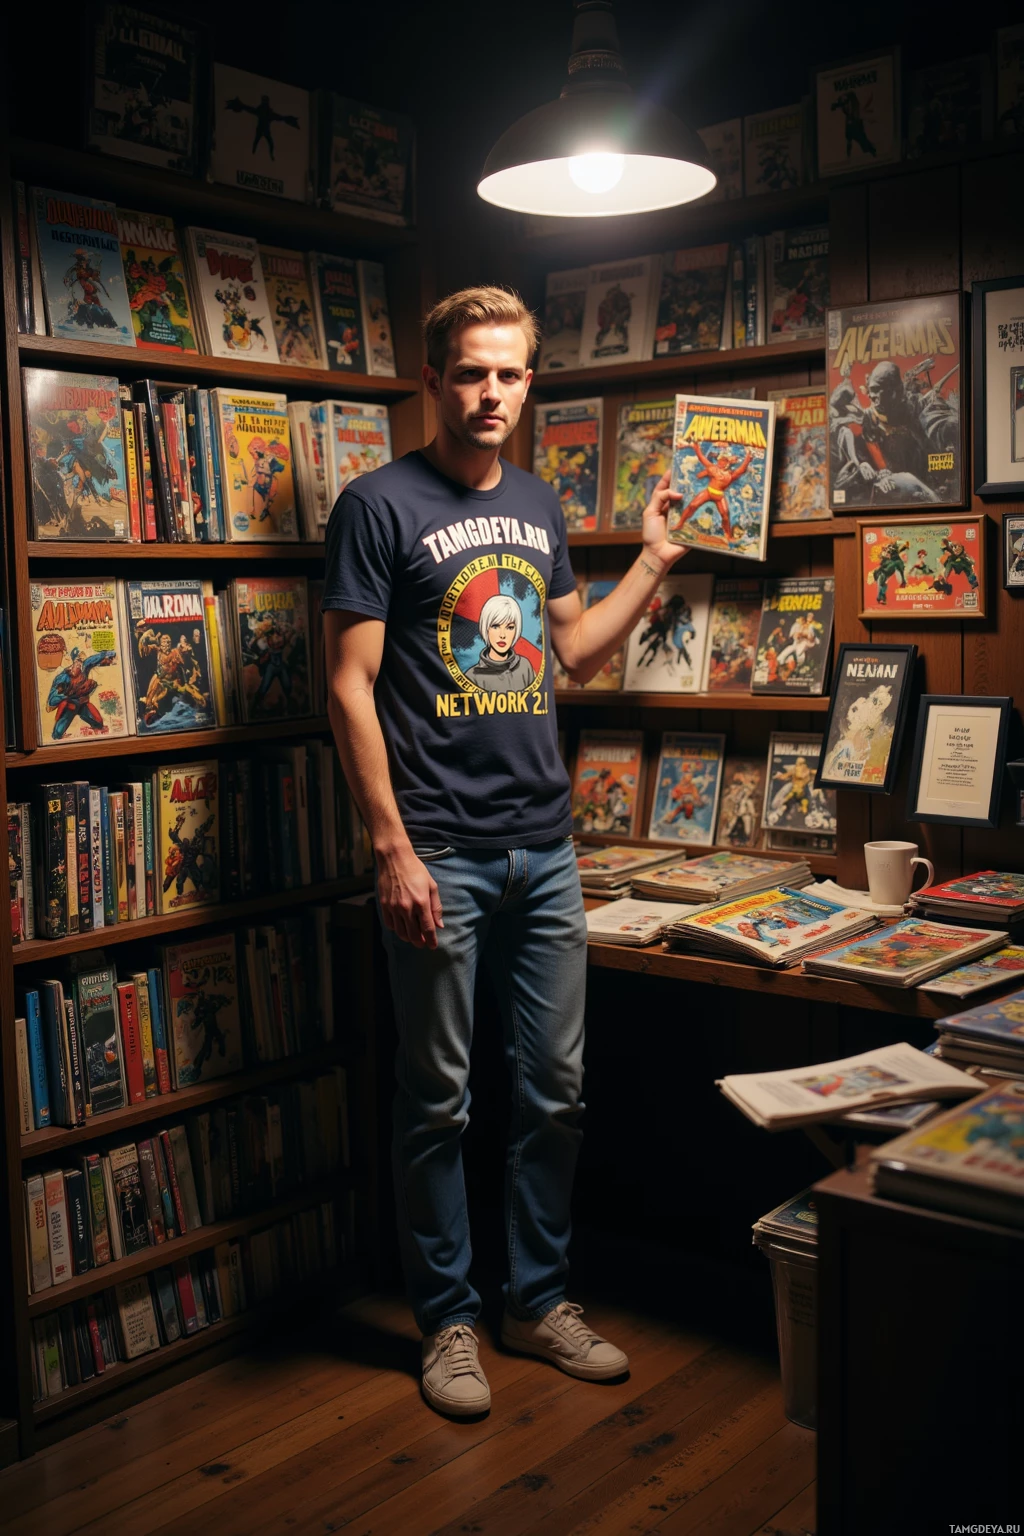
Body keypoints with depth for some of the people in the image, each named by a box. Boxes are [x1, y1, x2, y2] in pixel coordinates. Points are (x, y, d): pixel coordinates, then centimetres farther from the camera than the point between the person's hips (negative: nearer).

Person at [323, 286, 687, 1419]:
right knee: (438, 1102, 6)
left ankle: (539, 1300, 30)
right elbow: (351, 687, -10)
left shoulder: (539, 505, 14)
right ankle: (448, 1318, 23)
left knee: (555, 1091, 13)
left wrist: (654, 562, 14)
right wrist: (392, 847, -15)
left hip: (545, 848, 6)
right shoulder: (380, 505, -6)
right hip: (439, 854, -6)